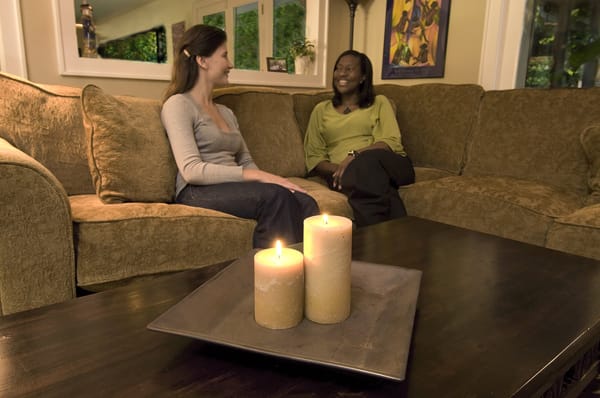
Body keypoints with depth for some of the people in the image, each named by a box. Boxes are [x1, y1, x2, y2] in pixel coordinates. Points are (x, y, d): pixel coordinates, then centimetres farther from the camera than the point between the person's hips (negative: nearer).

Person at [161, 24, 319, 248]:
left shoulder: (226, 112, 25)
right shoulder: (178, 104, 0)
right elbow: (191, 170, -13)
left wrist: (266, 178, -4)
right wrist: (258, 176, -18)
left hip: (234, 189, 6)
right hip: (198, 193, -6)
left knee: (304, 202, -24)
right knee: (276, 196, -33)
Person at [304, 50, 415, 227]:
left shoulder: (379, 103, 17)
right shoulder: (321, 109, 21)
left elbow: (392, 142, -1)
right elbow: (313, 158, 12)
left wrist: (354, 156, -19)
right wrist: (338, 169, -11)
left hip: (388, 166, 0)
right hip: (344, 172, 0)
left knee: (367, 162, -36)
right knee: (357, 173, -37)